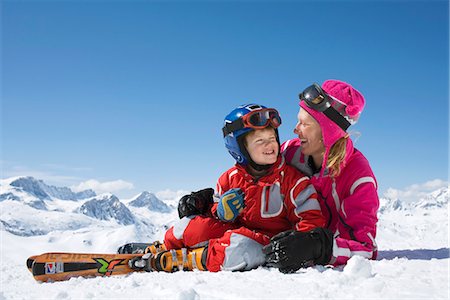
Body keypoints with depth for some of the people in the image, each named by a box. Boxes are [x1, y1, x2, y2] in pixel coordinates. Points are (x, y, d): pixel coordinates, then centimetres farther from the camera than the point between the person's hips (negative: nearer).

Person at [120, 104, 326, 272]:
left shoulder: (290, 177, -10)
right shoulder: (230, 178, 2)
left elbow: (312, 217, -11)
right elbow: (217, 216, 11)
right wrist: (221, 212, -14)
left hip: (266, 246, -4)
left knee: (243, 247, -37)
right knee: (198, 224, -23)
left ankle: (180, 261, -24)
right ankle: (160, 250, -1)